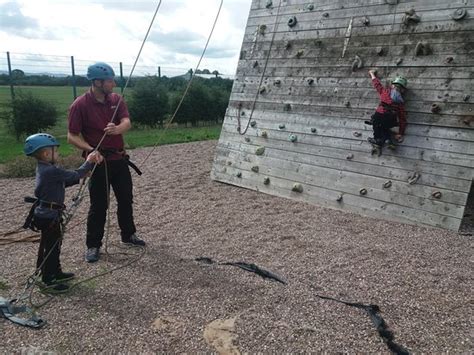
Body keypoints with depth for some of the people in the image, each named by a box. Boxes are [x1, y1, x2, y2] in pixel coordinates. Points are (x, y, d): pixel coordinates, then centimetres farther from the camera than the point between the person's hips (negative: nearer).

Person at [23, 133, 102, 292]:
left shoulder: (44, 169, 8)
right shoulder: (51, 171, -24)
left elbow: (66, 182, 11)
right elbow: (75, 175, -20)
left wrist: (81, 175, 0)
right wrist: (89, 163, -7)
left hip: (47, 214, 10)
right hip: (49, 216, -10)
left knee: (53, 244, 21)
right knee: (51, 247, 1)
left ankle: (56, 272, 35)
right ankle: (48, 280, 12)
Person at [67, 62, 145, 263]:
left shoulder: (116, 99, 2)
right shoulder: (80, 105, -13)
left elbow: (127, 122, -12)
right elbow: (72, 136, -12)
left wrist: (117, 129, -35)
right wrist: (90, 149, -28)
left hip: (119, 159, 5)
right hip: (98, 162, -5)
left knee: (126, 199, 15)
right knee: (98, 205, 1)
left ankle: (128, 235, 33)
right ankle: (93, 246, 16)